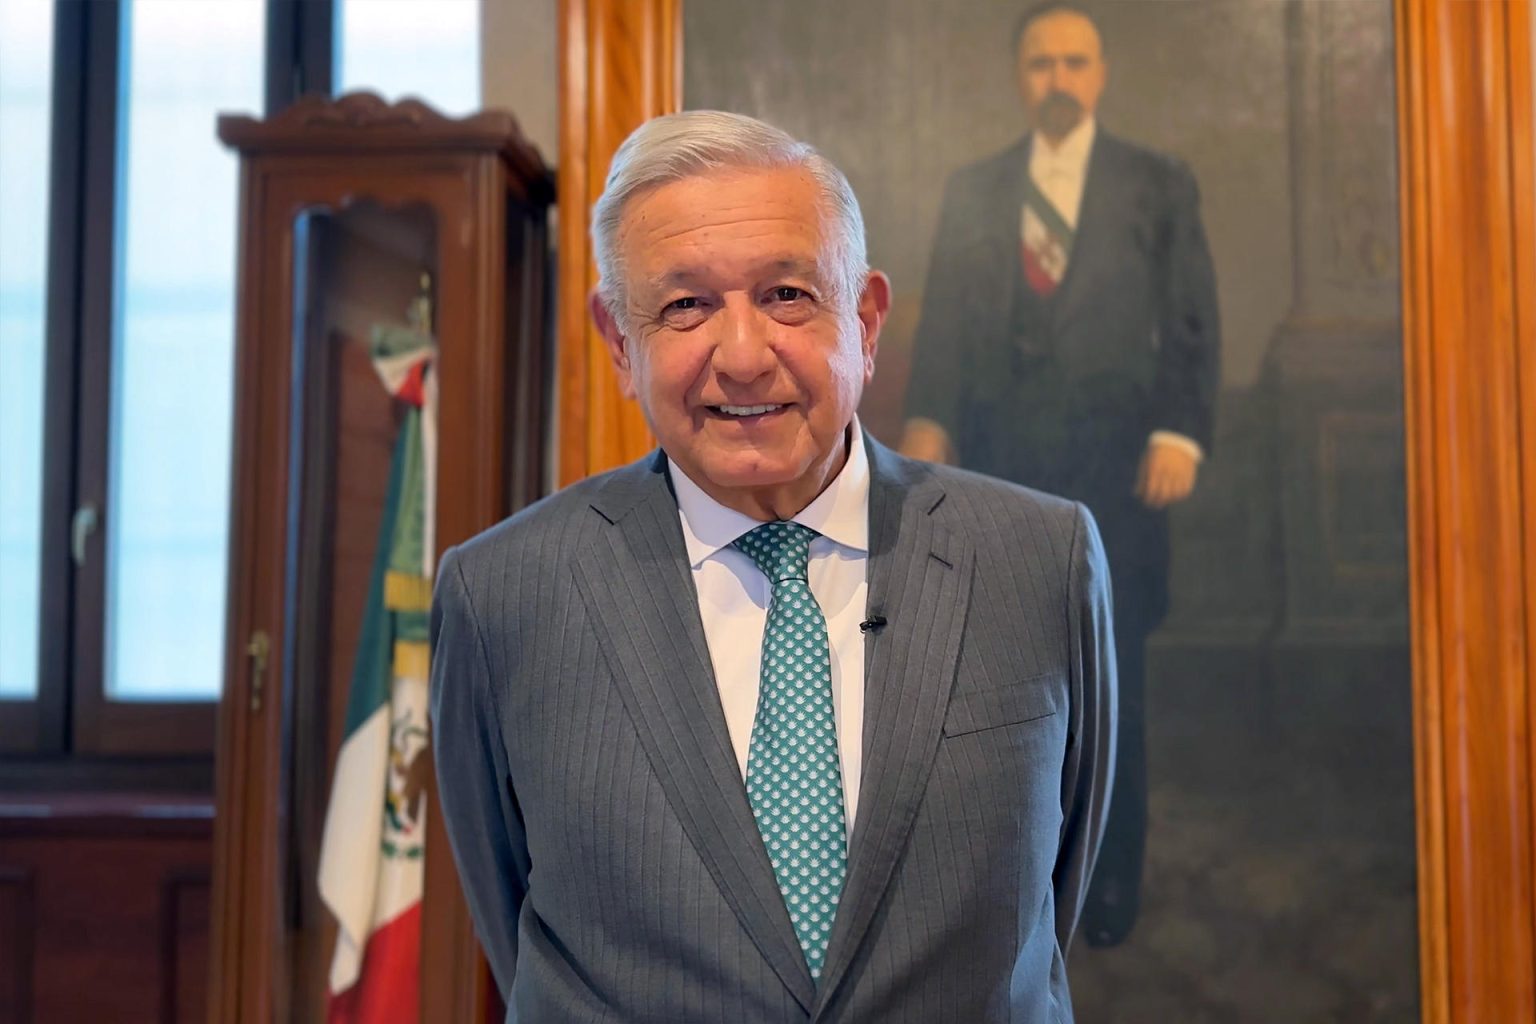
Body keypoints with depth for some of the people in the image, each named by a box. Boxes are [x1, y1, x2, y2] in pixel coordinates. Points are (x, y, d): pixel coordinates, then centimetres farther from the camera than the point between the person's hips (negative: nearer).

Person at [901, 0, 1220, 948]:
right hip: (1000, 462, 2)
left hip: (1113, 463, -1)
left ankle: (1114, 885, 14)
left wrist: (1181, 433, -8)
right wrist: (927, 419, -4)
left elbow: (1194, 323, 5)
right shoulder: (971, 191, 16)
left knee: (1113, 681, 3)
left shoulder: (1161, 186, 10)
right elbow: (943, 318, 10)